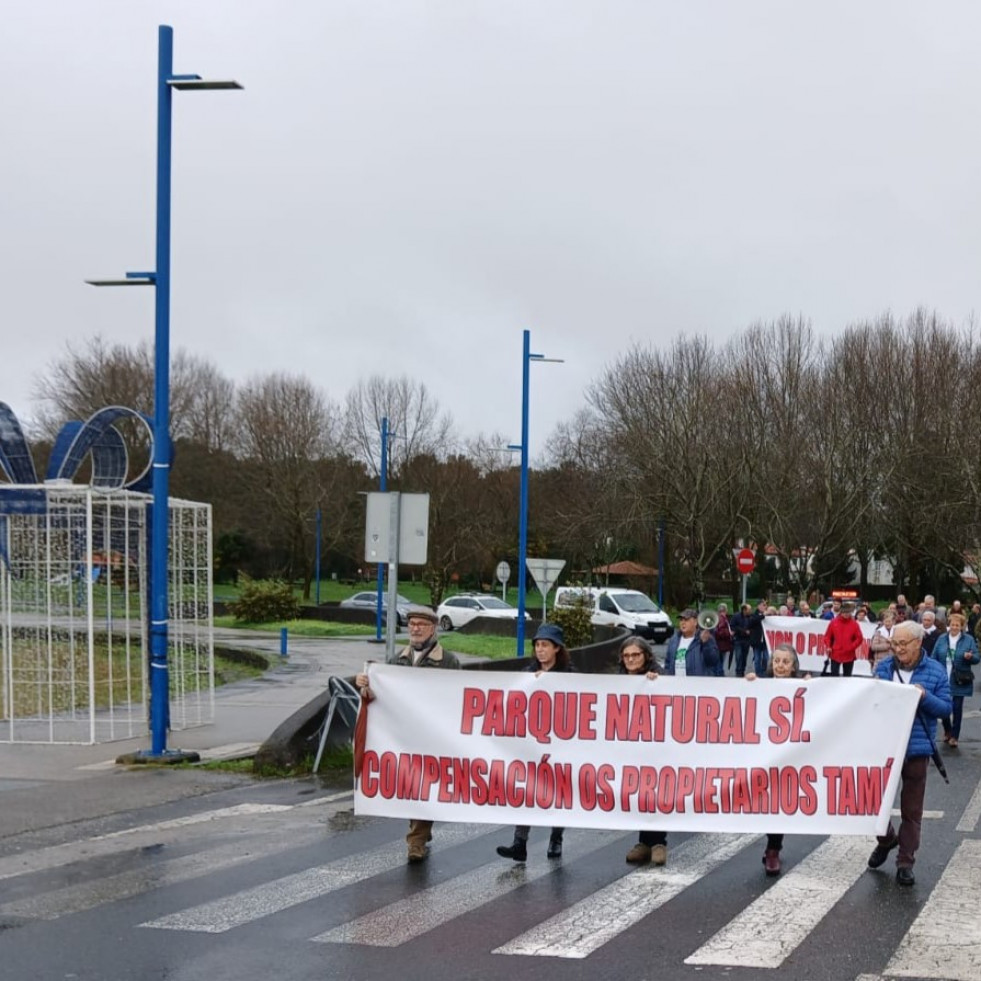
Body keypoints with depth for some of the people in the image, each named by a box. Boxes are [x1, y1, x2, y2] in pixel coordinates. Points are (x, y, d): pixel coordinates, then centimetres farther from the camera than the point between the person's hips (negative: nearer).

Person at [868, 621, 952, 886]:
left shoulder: (935, 672, -3)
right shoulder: (884, 668, 3)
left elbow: (946, 708, -4)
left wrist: (925, 696, -21)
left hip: (916, 749, -2)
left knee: (911, 809, 6)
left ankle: (905, 862, 16)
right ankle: (886, 839, 36)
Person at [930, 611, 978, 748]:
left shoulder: (969, 639, -2)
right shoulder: (941, 639, 3)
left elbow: (976, 658, -2)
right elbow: (933, 657, 6)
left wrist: (970, 657, -24)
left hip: (959, 681, -2)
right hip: (943, 679, 2)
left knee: (957, 708, 3)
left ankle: (954, 736, 12)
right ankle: (947, 730, 29)